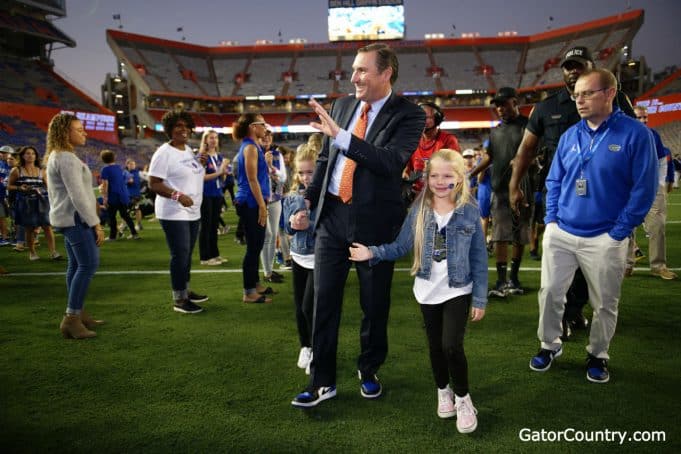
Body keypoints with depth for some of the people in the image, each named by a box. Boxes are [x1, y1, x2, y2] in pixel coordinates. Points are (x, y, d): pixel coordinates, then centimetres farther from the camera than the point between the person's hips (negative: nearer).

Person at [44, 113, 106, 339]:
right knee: (89, 264, -12)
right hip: (76, 218, -11)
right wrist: (95, 224, -19)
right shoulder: (67, 158, -17)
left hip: (67, 218, 11)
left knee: (76, 265, 12)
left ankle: (77, 314, 18)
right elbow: (77, 195, -22)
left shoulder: (56, 156, 17)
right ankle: (71, 319, -10)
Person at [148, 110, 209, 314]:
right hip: (174, 213, -8)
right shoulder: (164, 152, -12)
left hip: (193, 212, 8)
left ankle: (186, 290, 28)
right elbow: (153, 183, -16)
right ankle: (179, 300, 4)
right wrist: (177, 195, -28)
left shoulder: (189, 150, 12)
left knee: (187, 253, 15)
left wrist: (200, 164, 4)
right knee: (180, 255, -5)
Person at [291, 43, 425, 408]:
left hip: (374, 221, -4)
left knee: (374, 304, 11)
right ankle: (322, 381, 19)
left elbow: (392, 162, -23)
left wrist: (341, 135, -29)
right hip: (331, 215, 4)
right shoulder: (342, 105, 9)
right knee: (324, 301, 6)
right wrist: (308, 201, 12)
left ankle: (369, 371, 34)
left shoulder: (408, 115, -6)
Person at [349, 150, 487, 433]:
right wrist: (372, 252, -19)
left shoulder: (470, 211, -8)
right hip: (428, 291, 3)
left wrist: (480, 298, -5)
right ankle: (443, 391, 40)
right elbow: (401, 246, -4)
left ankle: (463, 398, 16)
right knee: (435, 345, 15)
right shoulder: (419, 210, -3)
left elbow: (479, 258, -5)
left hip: (458, 291, -2)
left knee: (451, 345, -11)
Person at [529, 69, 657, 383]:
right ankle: (549, 345, 29)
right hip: (560, 233, 4)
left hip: (605, 239, -3)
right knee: (550, 292, 8)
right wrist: (551, 218, 1)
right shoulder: (569, 136, 6)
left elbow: (644, 189, -10)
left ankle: (598, 355, 33)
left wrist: (619, 232, -12)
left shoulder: (636, 134, -9)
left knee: (604, 303, 11)